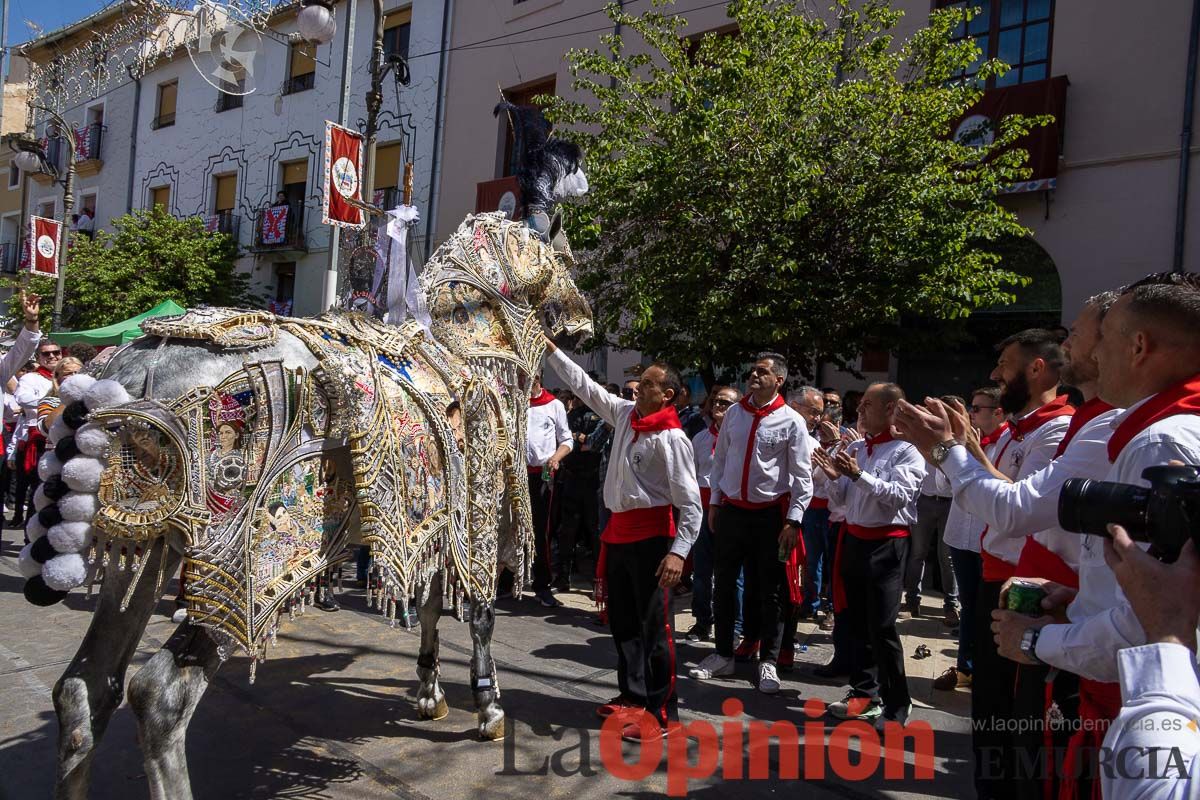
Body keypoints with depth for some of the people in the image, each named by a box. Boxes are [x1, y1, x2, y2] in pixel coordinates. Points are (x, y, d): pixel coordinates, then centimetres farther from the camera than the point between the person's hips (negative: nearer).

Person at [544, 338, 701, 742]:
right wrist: (549, 348, 16)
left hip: (650, 535, -8)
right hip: (618, 530, 8)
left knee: (654, 626, -2)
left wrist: (679, 550, -25)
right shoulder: (624, 414, 6)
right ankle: (633, 696, 31)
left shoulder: (671, 438, -15)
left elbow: (690, 502, -17)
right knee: (622, 620, 17)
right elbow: (584, 384, 16)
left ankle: (662, 714, 8)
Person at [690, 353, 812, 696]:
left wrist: (793, 520, -12)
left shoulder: (791, 421, -8)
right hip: (731, 510, 4)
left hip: (770, 514, -4)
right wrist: (714, 503, 10)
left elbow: (803, 476, -7)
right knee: (724, 585, 12)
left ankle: (768, 662, 21)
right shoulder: (734, 413, 4)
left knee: (770, 591, 6)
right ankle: (723, 655, 27)